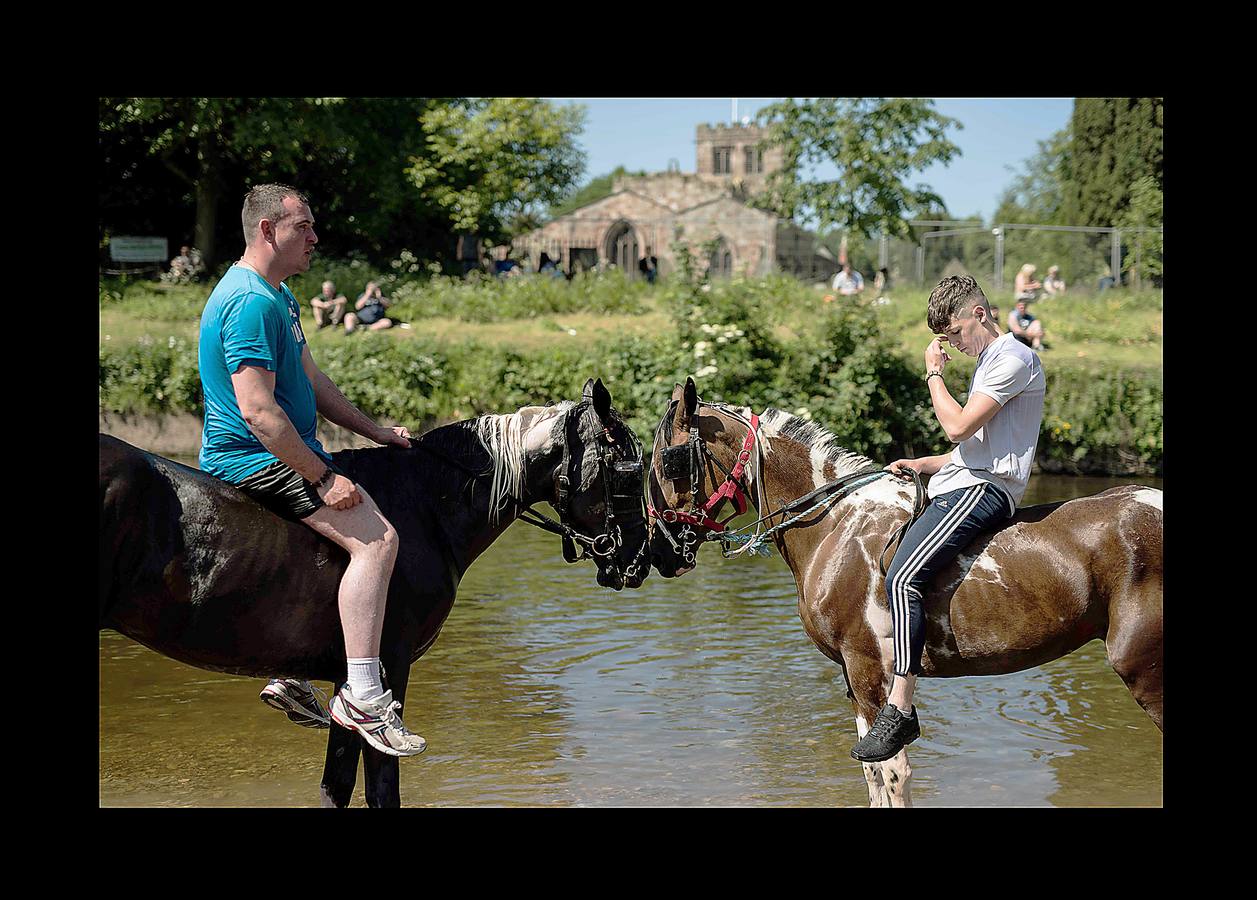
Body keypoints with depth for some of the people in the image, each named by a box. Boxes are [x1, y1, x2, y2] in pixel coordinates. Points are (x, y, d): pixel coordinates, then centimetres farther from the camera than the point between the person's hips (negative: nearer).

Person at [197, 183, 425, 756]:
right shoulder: (250, 301, -19)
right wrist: (322, 477, -24)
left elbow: (310, 381, 24)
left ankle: (292, 677, 22)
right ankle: (362, 697, -26)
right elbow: (257, 410, -26)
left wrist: (374, 431, 17)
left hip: (285, 451, 11)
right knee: (376, 537, -24)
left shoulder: (279, 295, 16)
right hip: (255, 458, -11)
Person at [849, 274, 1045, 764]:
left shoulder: (1014, 359, -9)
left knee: (903, 578, -26)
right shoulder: (989, 362, 24)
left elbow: (959, 427, -18)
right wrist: (923, 464, 13)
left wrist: (933, 374, -4)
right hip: (960, 484, 11)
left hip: (982, 489, -11)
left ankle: (900, 710, -28)